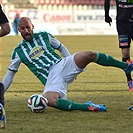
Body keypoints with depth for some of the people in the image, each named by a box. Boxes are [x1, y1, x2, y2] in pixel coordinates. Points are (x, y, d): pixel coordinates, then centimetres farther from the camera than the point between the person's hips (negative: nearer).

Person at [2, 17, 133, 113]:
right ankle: (87, 107, -35)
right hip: (51, 80, -1)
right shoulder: (18, 52, 10)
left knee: (89, 55, -25)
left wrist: (72, 63, 12)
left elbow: (61, 47, 24)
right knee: (49, 100, -36)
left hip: (61, 65, 1)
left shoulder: (44, 36, 13)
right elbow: (10, 74, 16)